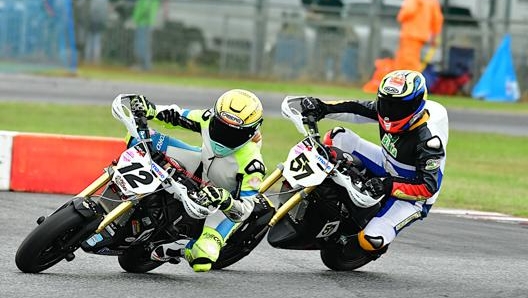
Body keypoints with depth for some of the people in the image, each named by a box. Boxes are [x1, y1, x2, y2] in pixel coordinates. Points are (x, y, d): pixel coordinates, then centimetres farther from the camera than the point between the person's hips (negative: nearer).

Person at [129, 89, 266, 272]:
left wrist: (224, 200, -59)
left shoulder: (251, 164, -39)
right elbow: (176, 116, -5)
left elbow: (244, 210, -38)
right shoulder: (209, 119, -24)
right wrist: (150, 110, -23)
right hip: (203, 167, 6)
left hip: (231, 198, -6)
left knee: (201, 263, -27)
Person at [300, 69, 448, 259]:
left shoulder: (427, 140, -33)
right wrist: (323, 108, -19)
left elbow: (428, 187, -32)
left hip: (411, 195, -8)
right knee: (337, 137, -3)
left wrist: (389, 186, -41)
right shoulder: (392, 108, -12)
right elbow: (357, 110, -3)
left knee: (371, 239, -27)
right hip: (388, 169, 8)